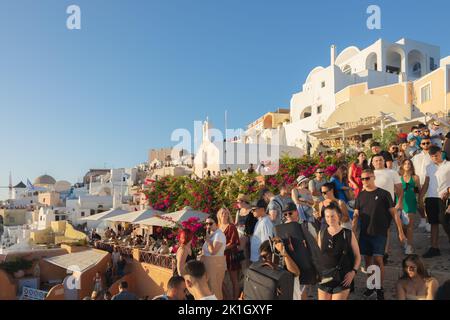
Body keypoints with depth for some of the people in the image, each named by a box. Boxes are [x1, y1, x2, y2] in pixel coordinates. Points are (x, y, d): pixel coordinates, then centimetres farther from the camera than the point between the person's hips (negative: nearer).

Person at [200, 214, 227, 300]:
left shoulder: (219, 234, -17)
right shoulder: (210, 234, 10)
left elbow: (213, 251, -25)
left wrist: (207, 238, -18)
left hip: (216, 264, -9)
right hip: (208, 264, 9)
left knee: (215, 288, 0)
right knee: (208, 287, 16)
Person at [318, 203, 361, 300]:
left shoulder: (348, 234, -6)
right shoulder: (321, 233, 1)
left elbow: (357, 256, 1)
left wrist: (353, 271, -11)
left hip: (342, 279, -3)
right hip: (324, 277, 3)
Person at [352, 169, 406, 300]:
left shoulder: (384, 194, -3)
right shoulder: (360, 196, 7)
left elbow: (394, 213, -2)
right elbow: (356, 216, 6)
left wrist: (400, 232, -5)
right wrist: (352, 232, -1)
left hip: (379, 233, -4)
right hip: (364, 233, 4)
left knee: (378, 259, -7)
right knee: (367, 259, 10)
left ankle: (380, 288, 10)